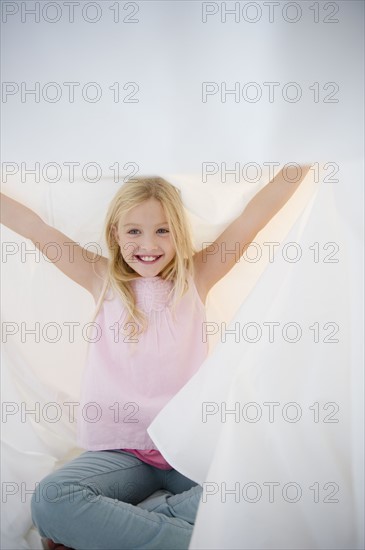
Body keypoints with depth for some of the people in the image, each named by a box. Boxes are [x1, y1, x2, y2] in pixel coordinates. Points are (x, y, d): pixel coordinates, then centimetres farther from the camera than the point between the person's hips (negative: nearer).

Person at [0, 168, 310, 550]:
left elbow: (255, 214, 1)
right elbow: (32, 227, 5)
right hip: (120, 450, 0)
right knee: (50, 499, -27)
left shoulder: (196, 277, 6)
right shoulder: (103, 281, 7)